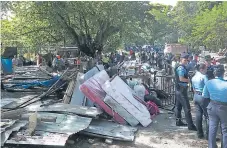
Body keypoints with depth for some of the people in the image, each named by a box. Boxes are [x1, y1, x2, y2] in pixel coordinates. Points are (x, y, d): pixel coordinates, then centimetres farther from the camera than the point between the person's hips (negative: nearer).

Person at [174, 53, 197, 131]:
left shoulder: (182, 67, 14)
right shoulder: (181, 68, -17)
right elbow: (181, 78, -25)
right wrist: (189, 80, -11)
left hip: (179, 89, 11)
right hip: (182, 89, -11)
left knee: (178, 106, 17)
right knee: (187, 108, -8)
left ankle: (178, 121, 27)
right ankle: (190, 125, -4)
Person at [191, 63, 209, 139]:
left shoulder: (193, 77, 10)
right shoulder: (204, 77, -13)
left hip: (196, 96, 8)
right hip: (203, 97, -8)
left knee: (198, 115, 10)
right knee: (207, 116, 0)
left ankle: (199, 134, 16)